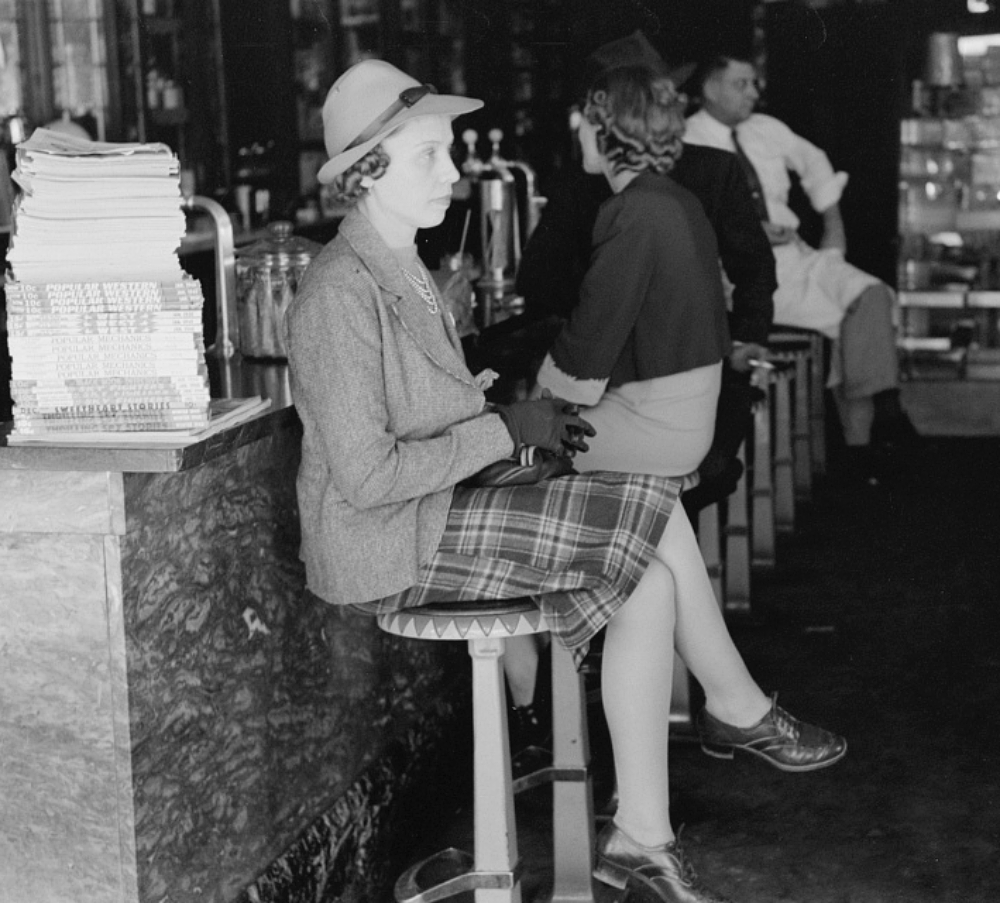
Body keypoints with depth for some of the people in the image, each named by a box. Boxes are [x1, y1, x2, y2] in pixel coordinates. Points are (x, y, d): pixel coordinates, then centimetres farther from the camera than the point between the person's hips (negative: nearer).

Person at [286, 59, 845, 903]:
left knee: (648, 585, -8)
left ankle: (642, 834, -2)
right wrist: (504, 431, -18)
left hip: (434, 517, 9)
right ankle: (742, 711, 5)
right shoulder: (340, 291, -19)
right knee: (653, 516, -15)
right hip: (386, 547, -9)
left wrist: (510, 409, 3)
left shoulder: (403, 271, 13)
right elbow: (368, 476, -23)